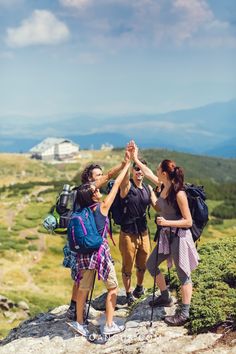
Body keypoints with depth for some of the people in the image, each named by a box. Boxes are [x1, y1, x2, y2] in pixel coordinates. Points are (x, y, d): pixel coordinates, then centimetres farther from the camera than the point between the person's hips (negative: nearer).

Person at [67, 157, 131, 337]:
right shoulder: (103, 206, -10)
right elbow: (117, 184, -3)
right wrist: (127, 164, 6)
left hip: (84, 252, 6)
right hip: (100, 250, -6)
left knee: (84, 288, 14)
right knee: (113, 287, 8)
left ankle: (79, 322, 23)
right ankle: (109, 325, 9)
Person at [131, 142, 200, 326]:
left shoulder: (179, 193, -21)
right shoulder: (164, 186, 2)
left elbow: (188, 221, -19)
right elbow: (148, 173, 19)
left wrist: (166, 222, -25)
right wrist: (135, 159, 20)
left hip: (180, 236, -9)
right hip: (166, 235, 9)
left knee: (183, 274, 1)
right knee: (151, 264, 18)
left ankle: (184, 313, 9)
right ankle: (165, 297, 33)